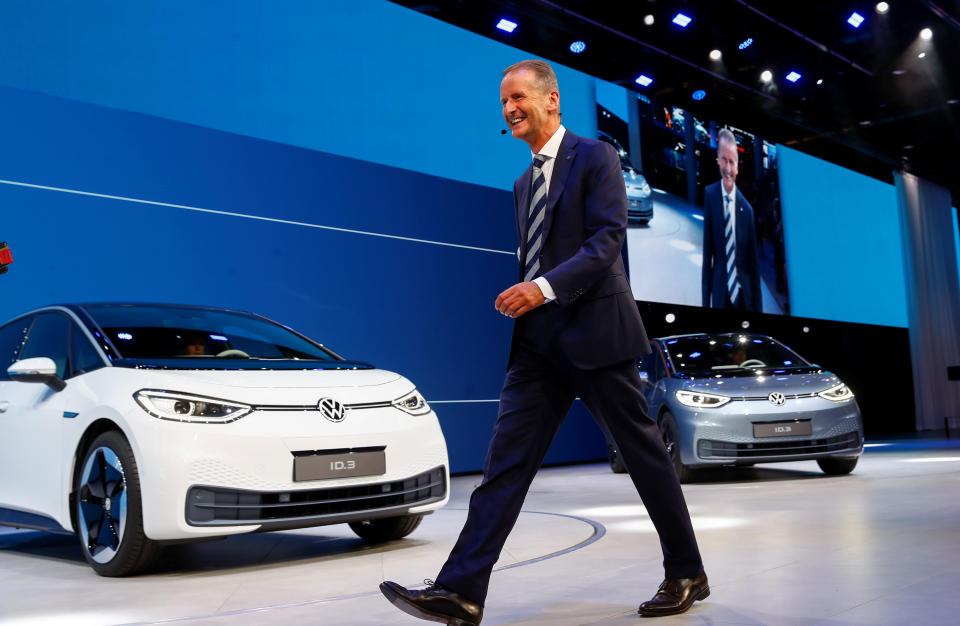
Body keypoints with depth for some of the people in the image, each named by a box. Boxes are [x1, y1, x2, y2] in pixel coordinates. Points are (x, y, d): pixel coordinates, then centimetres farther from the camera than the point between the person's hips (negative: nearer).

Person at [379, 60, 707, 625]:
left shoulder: (595, 157, -2)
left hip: (595, 329, -6)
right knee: (508, 458, -2)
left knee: (645, 452, 5)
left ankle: (688, 575, 22)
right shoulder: (525, 183, 21)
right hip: (540, 340, 7)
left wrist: (546, 287, -24)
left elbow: (608, 238, -14)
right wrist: (517, 293, 10)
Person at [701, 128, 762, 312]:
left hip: (744, 297, 1)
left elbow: (753, 263, 3)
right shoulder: (710, 195, -3)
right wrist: (706, 300, -1)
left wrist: (758, 308, 4)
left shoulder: (746, 208, -3)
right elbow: (707, 252, 0)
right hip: (719, 296, -1)